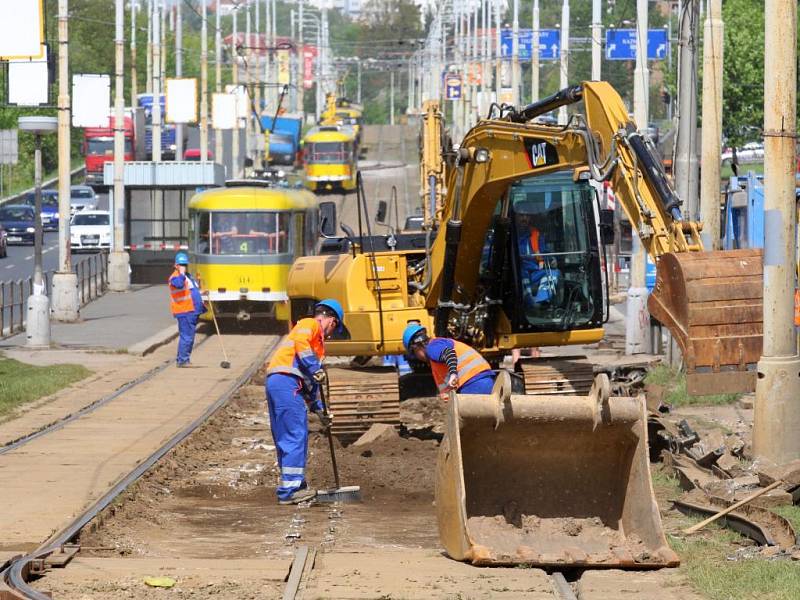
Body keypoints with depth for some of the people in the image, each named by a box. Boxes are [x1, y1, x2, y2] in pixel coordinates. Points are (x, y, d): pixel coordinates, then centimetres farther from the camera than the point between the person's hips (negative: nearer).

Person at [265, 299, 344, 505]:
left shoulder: (317, 340, 32)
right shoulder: (310, 325, 5)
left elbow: (310, 381, 34)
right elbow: (301, 342, -18)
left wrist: (319, 409, 31)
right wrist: (315, 369, -17)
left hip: (273, 381, 10)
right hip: (286, 381, -10)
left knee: (284, 438, 13)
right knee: (296, 436, -9)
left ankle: (295, 485, 20)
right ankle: (291, 489, -11)